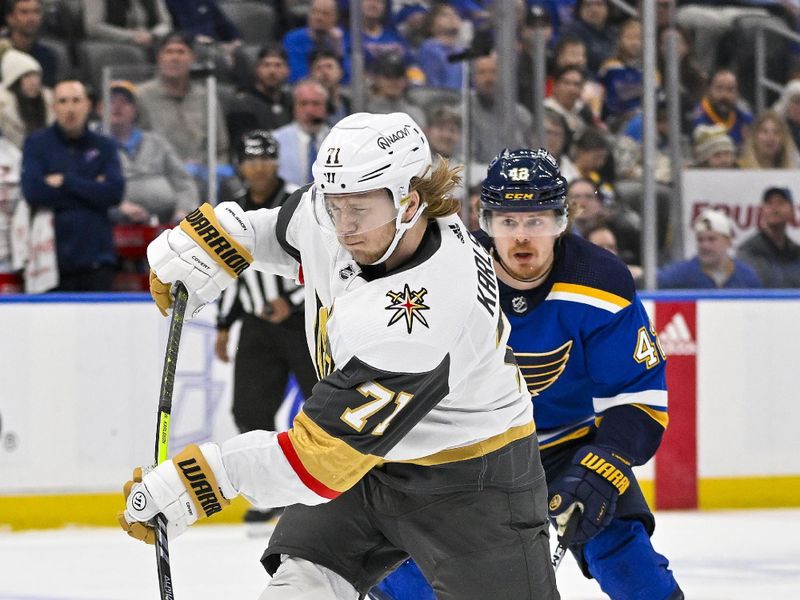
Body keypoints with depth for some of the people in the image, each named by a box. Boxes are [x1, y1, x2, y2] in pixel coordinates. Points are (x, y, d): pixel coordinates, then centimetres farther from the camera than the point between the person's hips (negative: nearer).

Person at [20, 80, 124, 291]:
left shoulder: (104, 146, 10)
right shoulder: (37, 144, 6)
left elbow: (114, 193, -3)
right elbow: (33, 191, -9)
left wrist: (66, 181, -7)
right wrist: (90, 189, -5)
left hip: (96, 258, 1)